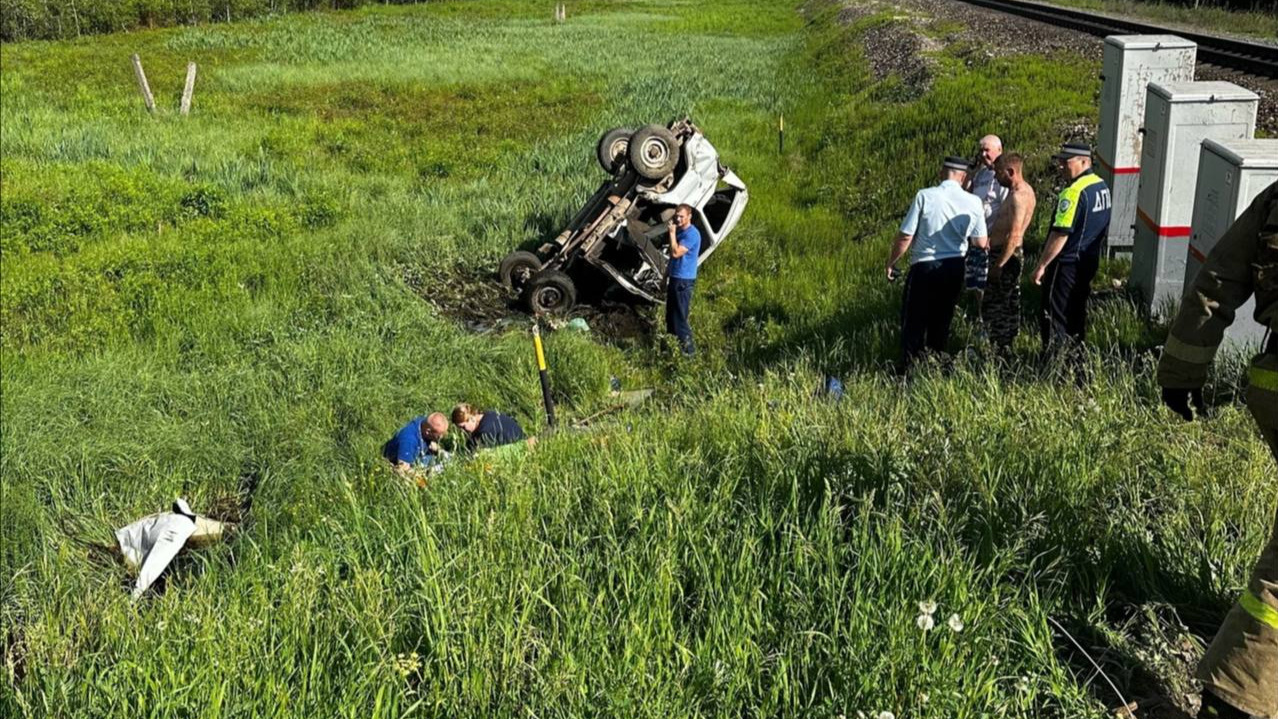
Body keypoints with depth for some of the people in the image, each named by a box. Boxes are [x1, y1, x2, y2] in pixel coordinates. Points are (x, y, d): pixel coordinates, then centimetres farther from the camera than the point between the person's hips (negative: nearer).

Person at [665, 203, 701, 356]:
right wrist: (667, 275, 20)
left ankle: (687, 347, -4)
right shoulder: (679, 232, 13)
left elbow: (676, 253, -24)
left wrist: (672, 233, -18)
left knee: (680, 316, -9)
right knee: (670, 314, 15)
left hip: (684, 280, -9)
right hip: (674, 278, 9)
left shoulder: (692, 234, -16)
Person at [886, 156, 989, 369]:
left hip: (924, 267, -3)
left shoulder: (925, 196, -14)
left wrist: (891, 262, 1)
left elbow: (905, 237, -13)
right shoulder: (973, 202, -5)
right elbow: (981, 243, 2)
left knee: (914, 321, 7)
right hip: (954, 269, 4)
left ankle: (909, 368, 7)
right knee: (942, 321, 18)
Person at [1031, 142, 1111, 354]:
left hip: (1067, 264, -9)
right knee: (1076, 312, 18)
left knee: (1054, 316, -3)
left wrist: (1042, 265, -19)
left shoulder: (1074, 192, -22)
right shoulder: (1102, 186, 7)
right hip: (1089, 262, 9)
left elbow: (1060, 234, -24)